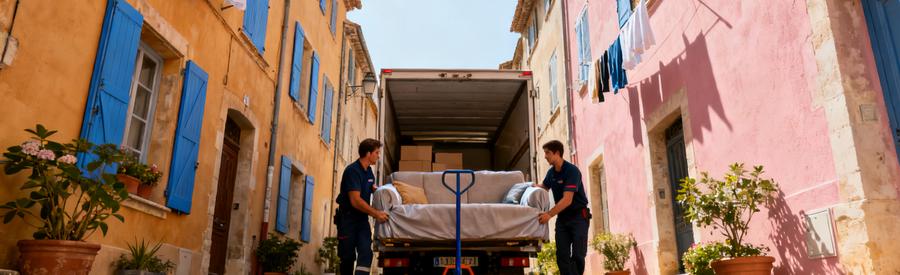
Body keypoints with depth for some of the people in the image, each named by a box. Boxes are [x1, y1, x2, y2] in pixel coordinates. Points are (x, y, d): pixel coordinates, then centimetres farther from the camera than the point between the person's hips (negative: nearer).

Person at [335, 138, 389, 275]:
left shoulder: (369, 171, 7)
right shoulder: (352, 170, -18)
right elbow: (355, 201, -26)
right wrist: (376, 214, -31)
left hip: (362, 218, 6)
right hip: (348, 219, -6)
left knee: (366, 253, -11)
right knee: (347, 256, 4)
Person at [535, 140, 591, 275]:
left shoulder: (571, 171, -20)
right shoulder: (551, 172, 3)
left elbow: (567, 199, -29)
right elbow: (544, 186, 26)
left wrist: (549, 214, -37)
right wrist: (533, 185, 3)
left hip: (578, 216, -6)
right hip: (562, 217, 7)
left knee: (578, 255, -9)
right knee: (562, 255, 0)